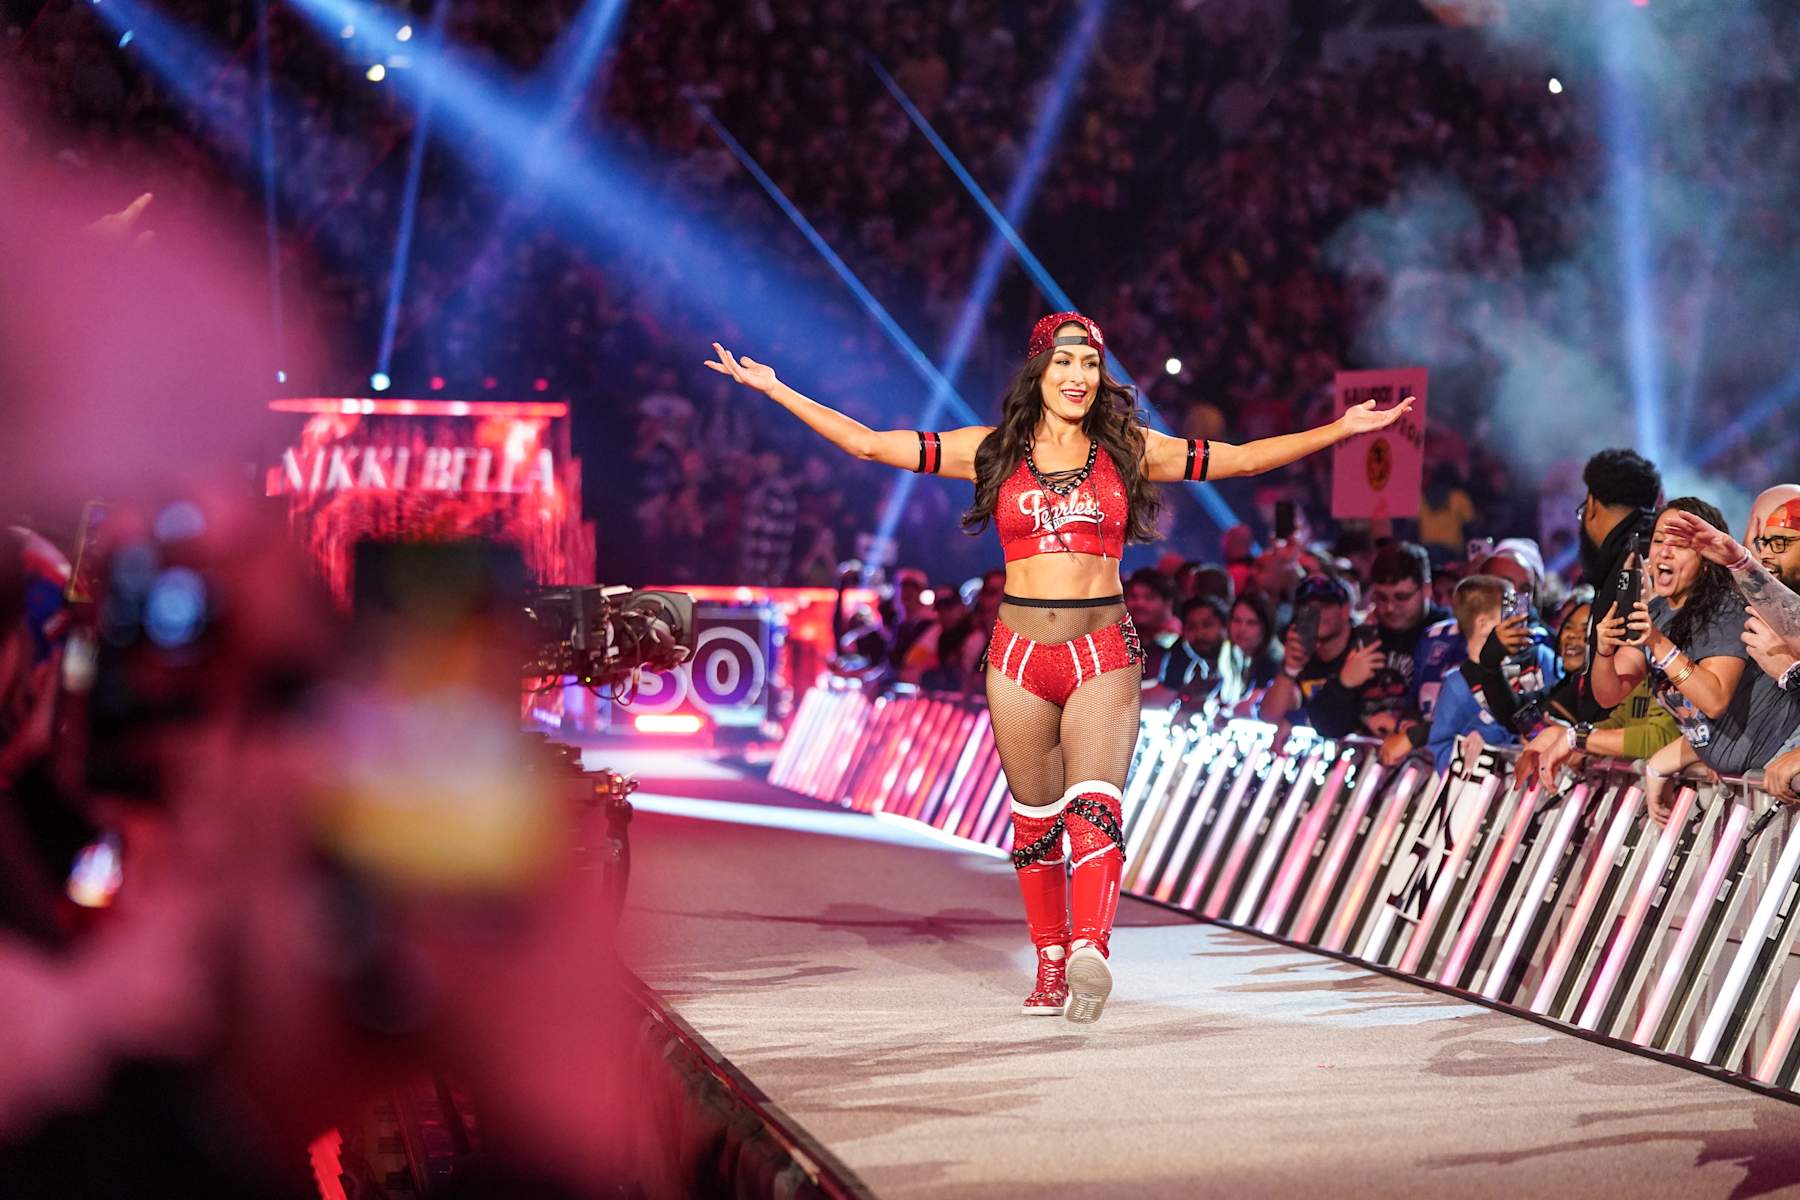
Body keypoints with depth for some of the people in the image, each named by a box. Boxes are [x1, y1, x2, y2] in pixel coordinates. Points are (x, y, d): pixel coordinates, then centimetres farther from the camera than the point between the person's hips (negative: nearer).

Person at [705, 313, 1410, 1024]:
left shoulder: (1130, 450, 8)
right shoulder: (992, 451, 7)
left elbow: (1245, 458, 12)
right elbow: (869, 444, 8)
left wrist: (1341, 429, 7)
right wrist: (774, 389, 5)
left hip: (1104, 652, -1)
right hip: (1020, 651, 2)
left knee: (1094, 802, -20)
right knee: (1035, 818, 7)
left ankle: (1089, 952, -34)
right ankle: (1050, 965, 19)